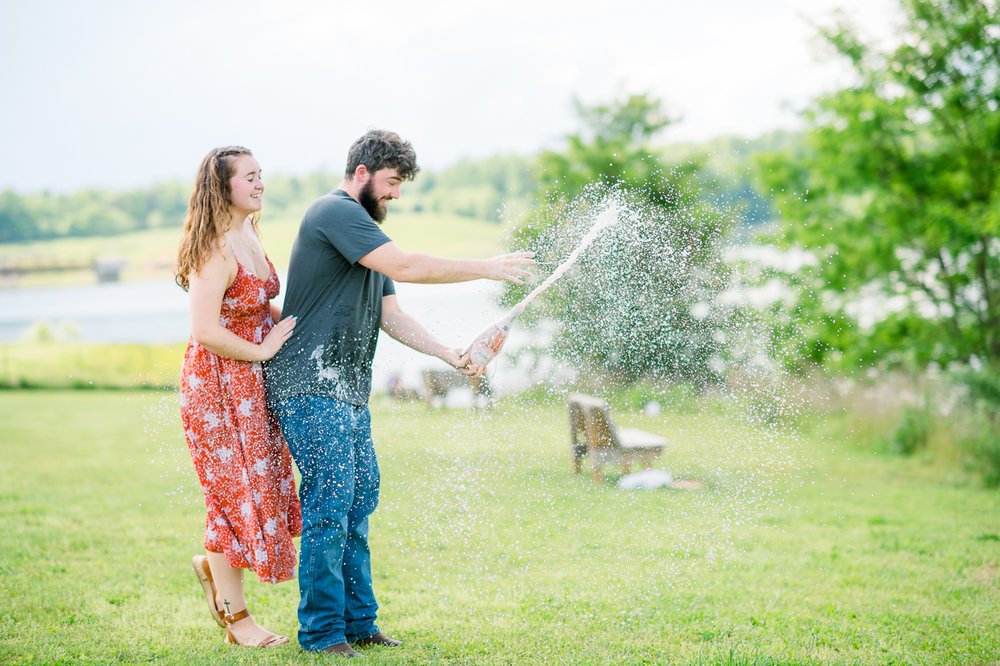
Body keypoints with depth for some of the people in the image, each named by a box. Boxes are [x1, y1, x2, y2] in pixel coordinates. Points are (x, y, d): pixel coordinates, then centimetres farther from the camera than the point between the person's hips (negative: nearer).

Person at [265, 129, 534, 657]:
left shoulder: (364, 229, 22)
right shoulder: (334, 212, -10)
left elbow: (391, 316, 17)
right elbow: (405, 267, -20)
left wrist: (450, 354, 4)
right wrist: (488, 269, -15)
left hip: (348, 393, 10)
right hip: (310, 386, -10)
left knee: (360, 497, 10)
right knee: (331, 500, -10)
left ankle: (357, 622, 17)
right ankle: (322, 629, -3)